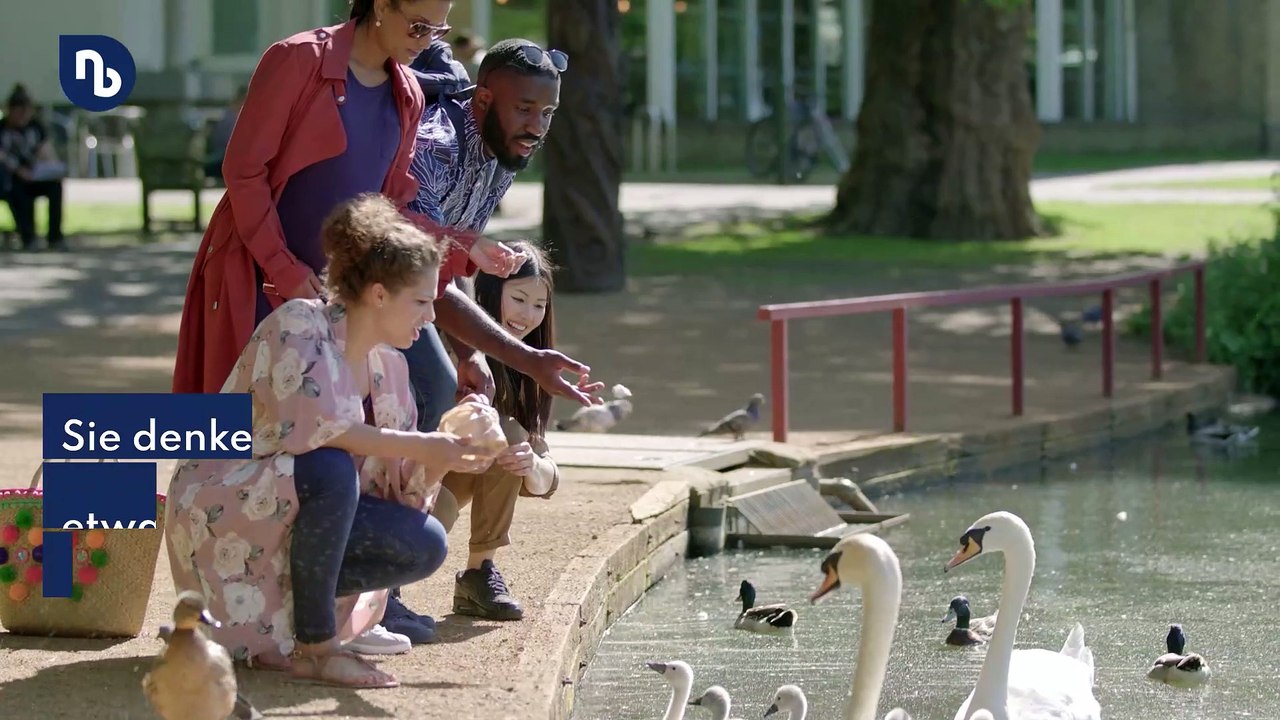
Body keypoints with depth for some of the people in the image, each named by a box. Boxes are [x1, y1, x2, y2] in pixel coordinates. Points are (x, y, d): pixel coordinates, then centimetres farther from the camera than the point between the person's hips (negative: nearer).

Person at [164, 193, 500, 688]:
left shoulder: (388, 367, 8)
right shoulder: (299, 326, -15)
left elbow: (400, 489, 7)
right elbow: (312, 426, -30)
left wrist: (443, 461, -13)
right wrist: (422, 446, -26)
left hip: (301, 512, 8)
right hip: (219, 511, -8)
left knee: (425, 545, -10)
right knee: (332, 469, -35)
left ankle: (275, 602, -5)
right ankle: (315, 648, -24)